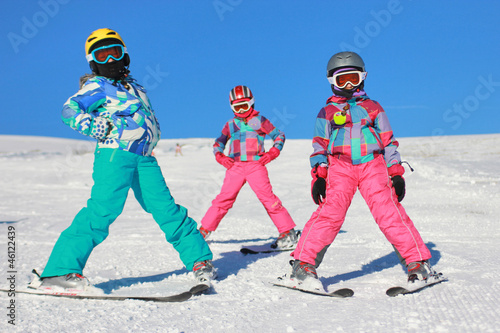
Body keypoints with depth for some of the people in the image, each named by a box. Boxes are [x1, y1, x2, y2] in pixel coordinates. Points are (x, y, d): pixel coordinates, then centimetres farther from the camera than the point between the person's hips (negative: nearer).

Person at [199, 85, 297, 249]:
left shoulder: (259, 121, 7)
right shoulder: (230, 125, 16)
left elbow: (279, 135, 11)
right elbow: (219, 142, 26)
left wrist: (273, 152, -3)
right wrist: (220, 156, 7)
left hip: (256, 166, -3)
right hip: (235, 166, 3)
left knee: (268, 198, -10)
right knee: (224, 199, 1)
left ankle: (287, 231, -2)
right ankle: (204, 230, 13)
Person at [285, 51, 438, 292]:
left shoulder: (373, 108, 17)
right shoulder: (327, 112, 15)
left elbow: (388, 141, 16)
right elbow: (320, 146, 13)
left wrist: (396, 173, 8)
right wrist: (318, 176, 0)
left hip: (373, 166, 1)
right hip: (340, 168, 0)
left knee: (390, 213, -10)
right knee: (330, 213, -16)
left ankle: (419, 263, -1)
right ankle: (303, 265, -13)